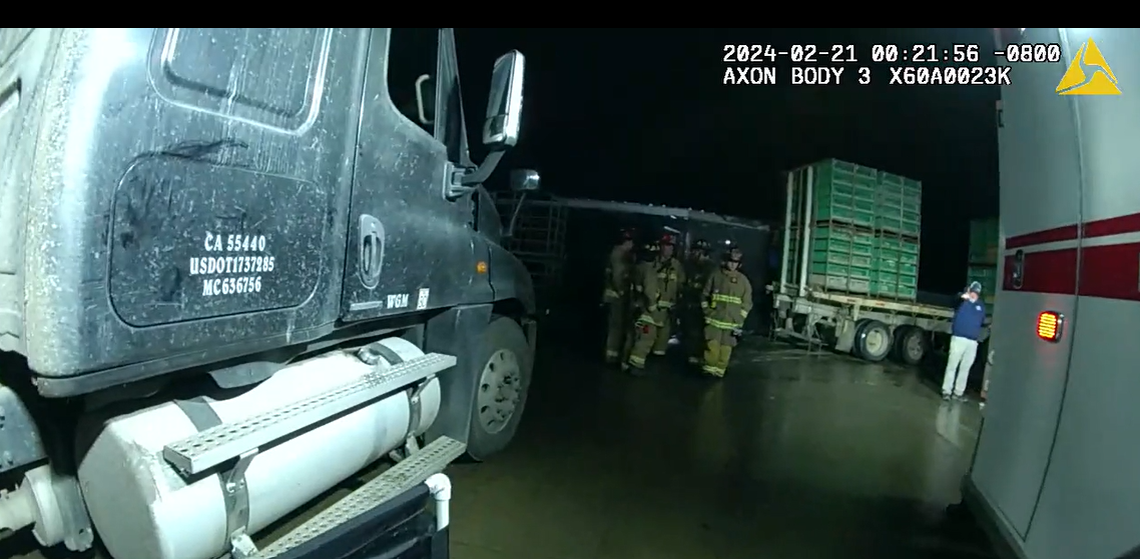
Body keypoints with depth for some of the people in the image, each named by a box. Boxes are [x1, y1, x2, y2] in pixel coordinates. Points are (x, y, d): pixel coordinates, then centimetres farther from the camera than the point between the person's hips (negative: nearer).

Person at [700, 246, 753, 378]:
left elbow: (747, 303, 4)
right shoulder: (716, 276, 3)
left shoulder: (743, 280, 3)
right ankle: (710, 367, 1)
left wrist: (740, 319, -2)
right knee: (712, 344, -8)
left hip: (732, 321, 0)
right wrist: (706, 311, 0)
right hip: (714, 318, 0)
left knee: (726, 347, 1)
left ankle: (720, 369, 10)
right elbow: (705, 295, 8)